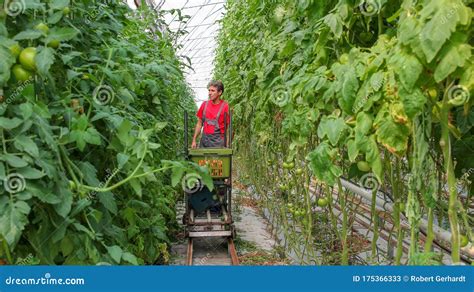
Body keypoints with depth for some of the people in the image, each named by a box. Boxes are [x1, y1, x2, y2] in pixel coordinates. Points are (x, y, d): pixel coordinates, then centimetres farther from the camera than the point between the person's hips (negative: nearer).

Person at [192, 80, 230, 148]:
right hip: (204, 139, 4)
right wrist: (194, 140, 10)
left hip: (218, 140, -4)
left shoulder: (225, 106, -5)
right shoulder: (204, 104, 7)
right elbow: (199, 123, 14)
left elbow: (228, 127, -5)